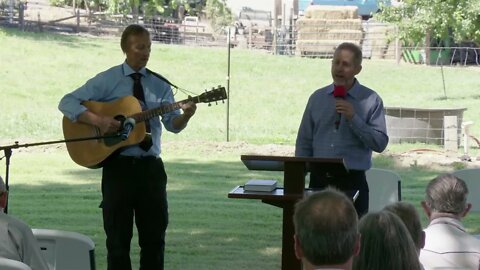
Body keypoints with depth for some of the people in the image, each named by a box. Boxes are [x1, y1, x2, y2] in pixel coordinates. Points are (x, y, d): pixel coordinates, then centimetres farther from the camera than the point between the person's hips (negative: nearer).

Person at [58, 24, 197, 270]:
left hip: (151, 166, 3)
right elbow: (66, 102, -7)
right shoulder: (106, 80, -1)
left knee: (155, 234, 7)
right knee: (118, 237, 4)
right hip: (118, 166, -3)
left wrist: (185, 115, -22)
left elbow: (173, 125, 0)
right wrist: (97, 120, -21)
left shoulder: (160, 85, 7)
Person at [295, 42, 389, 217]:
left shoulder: (371, 101, 1)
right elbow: (304, 142, 13)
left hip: (352, 182, -3)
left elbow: (380, 143, -6)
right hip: (319, 180, 3)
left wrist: (353, 118, -15)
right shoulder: (317, 98, 11)